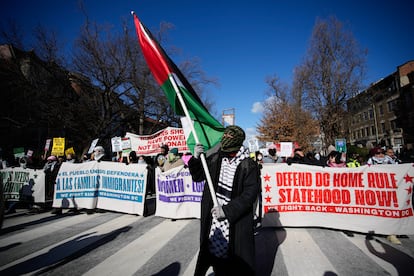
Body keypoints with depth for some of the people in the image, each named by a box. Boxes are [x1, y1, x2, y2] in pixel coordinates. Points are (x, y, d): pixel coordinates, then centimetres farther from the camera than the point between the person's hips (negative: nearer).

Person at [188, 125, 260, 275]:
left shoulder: (249, 165, -11)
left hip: (236, 221, -3)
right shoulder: (215, 158, 1)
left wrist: (226, 210, -19)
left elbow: (250, 194, -14)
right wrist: (196, 158, -6)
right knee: (214, 251, 15)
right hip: (212, 218, 4)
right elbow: (198, 176, 11)